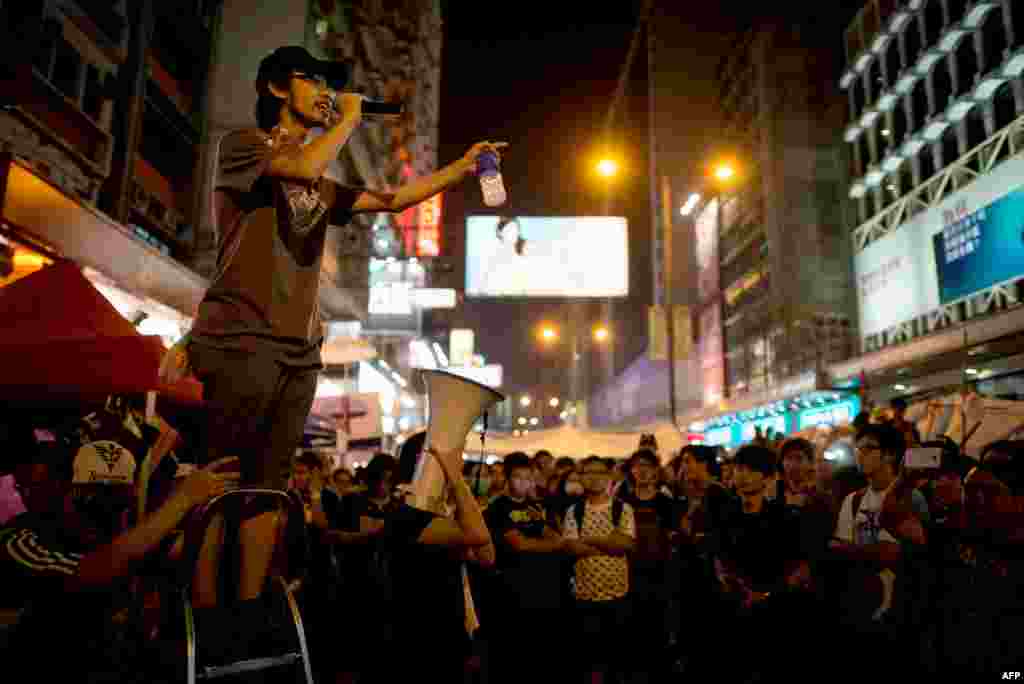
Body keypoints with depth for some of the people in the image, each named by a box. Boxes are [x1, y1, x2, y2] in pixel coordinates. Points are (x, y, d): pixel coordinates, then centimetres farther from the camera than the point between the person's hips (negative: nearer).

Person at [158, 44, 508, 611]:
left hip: (299, 351, 7)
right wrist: (349, 119, -1)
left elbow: (393, 199, 22)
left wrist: (462, 167, 14)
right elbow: (304, 167, -17)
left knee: (267, 483, 5)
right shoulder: (240, 145, 2)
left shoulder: (322, 188, 23)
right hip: (241, 342, -6)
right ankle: (203, 602, 3)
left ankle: (250, 602, 9)